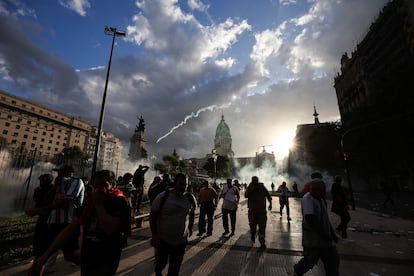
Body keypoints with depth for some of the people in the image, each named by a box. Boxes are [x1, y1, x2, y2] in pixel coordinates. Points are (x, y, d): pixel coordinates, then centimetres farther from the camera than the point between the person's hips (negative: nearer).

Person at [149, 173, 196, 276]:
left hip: (181, 240, 2)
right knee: (161, 263, 19)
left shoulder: (191, 198, -7)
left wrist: (190, 228, 10)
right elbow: (152, 216, -9)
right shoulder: (163, 196, -16)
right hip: (162, 239, -1)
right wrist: (154, 235, -11)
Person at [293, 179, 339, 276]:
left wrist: (332, 233, 14)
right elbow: (311, 220, -28)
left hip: (324, 237, 8)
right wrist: (324, 235, -20)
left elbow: (325, 218, 17)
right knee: (310, 261, 4)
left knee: (332, 260, 7)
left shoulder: (319, 199, 6)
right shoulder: (307, 199, -22)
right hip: (312, 237, -8)